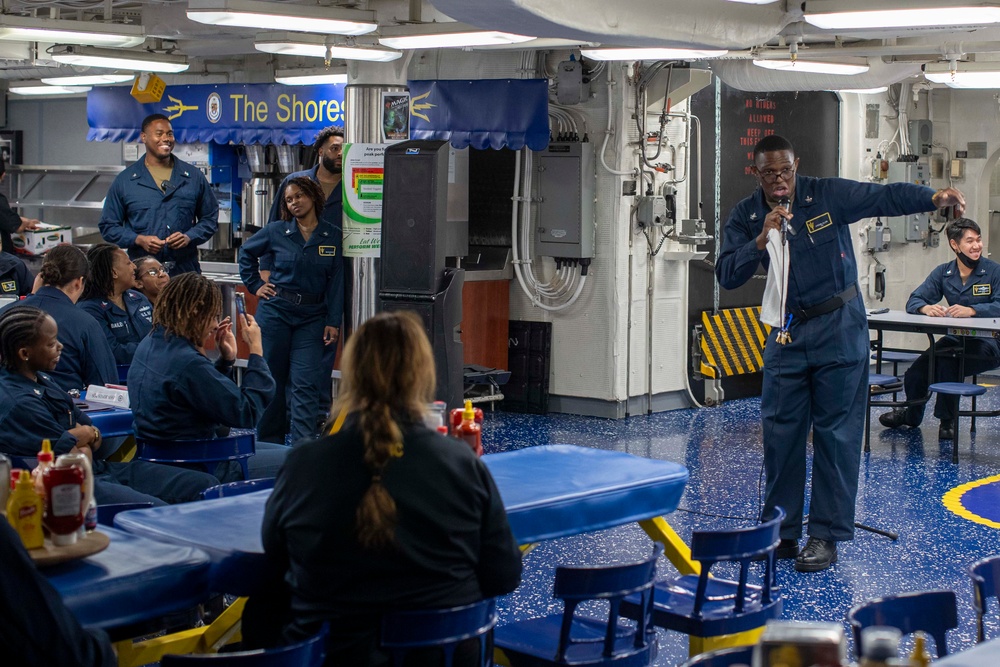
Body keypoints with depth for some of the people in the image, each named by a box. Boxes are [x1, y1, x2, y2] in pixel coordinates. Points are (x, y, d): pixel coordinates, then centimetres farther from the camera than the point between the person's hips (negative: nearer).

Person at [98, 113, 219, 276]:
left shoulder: (194, 177, 9)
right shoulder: (124, 181, 6)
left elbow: (210, 218, 13)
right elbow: (108, 226, 7)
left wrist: (189, 237, -6)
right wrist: (139, 240, -10)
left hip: (186, 272, 1)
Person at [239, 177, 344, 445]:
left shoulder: (333, 236, 2)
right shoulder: (276, 231, 2)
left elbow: (336, 282, 1)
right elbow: (246, 252, 19)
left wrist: (333, 322, -5)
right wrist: (255, 285, 9)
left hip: (312, 316, -1)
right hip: (275, 310, 1)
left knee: (305, 383, -8)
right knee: (271, 378, 7)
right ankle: (270, 441, 21)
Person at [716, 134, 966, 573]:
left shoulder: (827, 196, -8)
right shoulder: (745, 217, 1)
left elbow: (885, 197, -18)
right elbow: (727, 275, -9)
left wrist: (934, 198, -35)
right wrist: (762, 239, -24)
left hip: (839, 328, -3)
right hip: (786, 333, 4)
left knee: (836, 433, -2)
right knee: (779, 432, 5)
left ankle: (826, 536, 3)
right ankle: (781, 532, 16)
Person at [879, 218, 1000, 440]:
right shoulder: (943, 273, 9)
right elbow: (914, 301, 1)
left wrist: (972, 310, -35)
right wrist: (926, 307, -23)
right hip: (956, 340, 5)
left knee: (947, 360, -32)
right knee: (914, 375, -10)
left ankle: (947, 420, -11)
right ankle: (912, 414, 24)